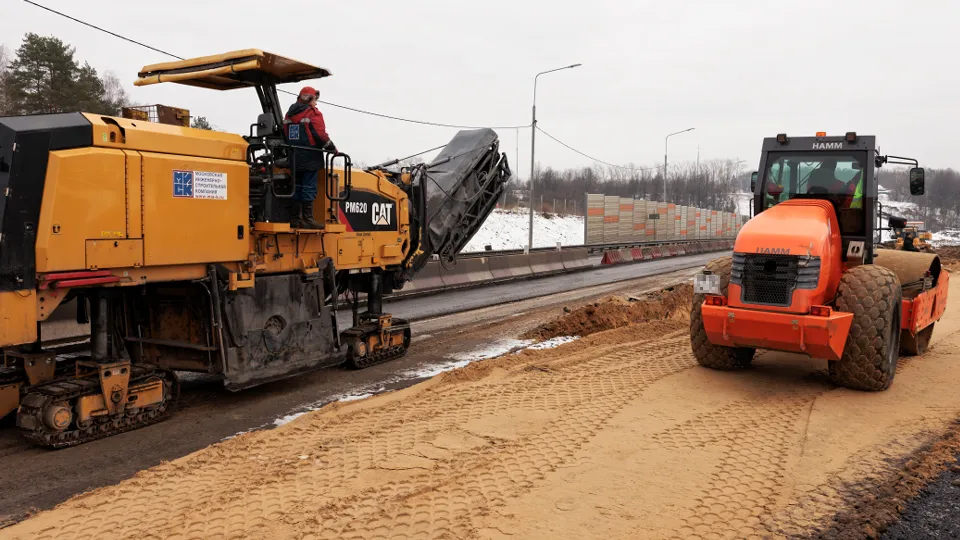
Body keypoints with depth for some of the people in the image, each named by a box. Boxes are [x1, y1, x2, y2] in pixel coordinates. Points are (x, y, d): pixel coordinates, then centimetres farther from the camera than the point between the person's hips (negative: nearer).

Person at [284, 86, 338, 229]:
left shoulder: (289, 114, 16)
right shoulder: (313, 113, -8)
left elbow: (285, 135, 16)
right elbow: (320, 135, -14)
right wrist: (332, 148, -1)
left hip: (294, 158, 7)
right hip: (309, 158, -7)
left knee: (297, 187, 11)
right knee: (309, 188, -5)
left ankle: (295, 218, 12)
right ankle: (307, 219, -7)